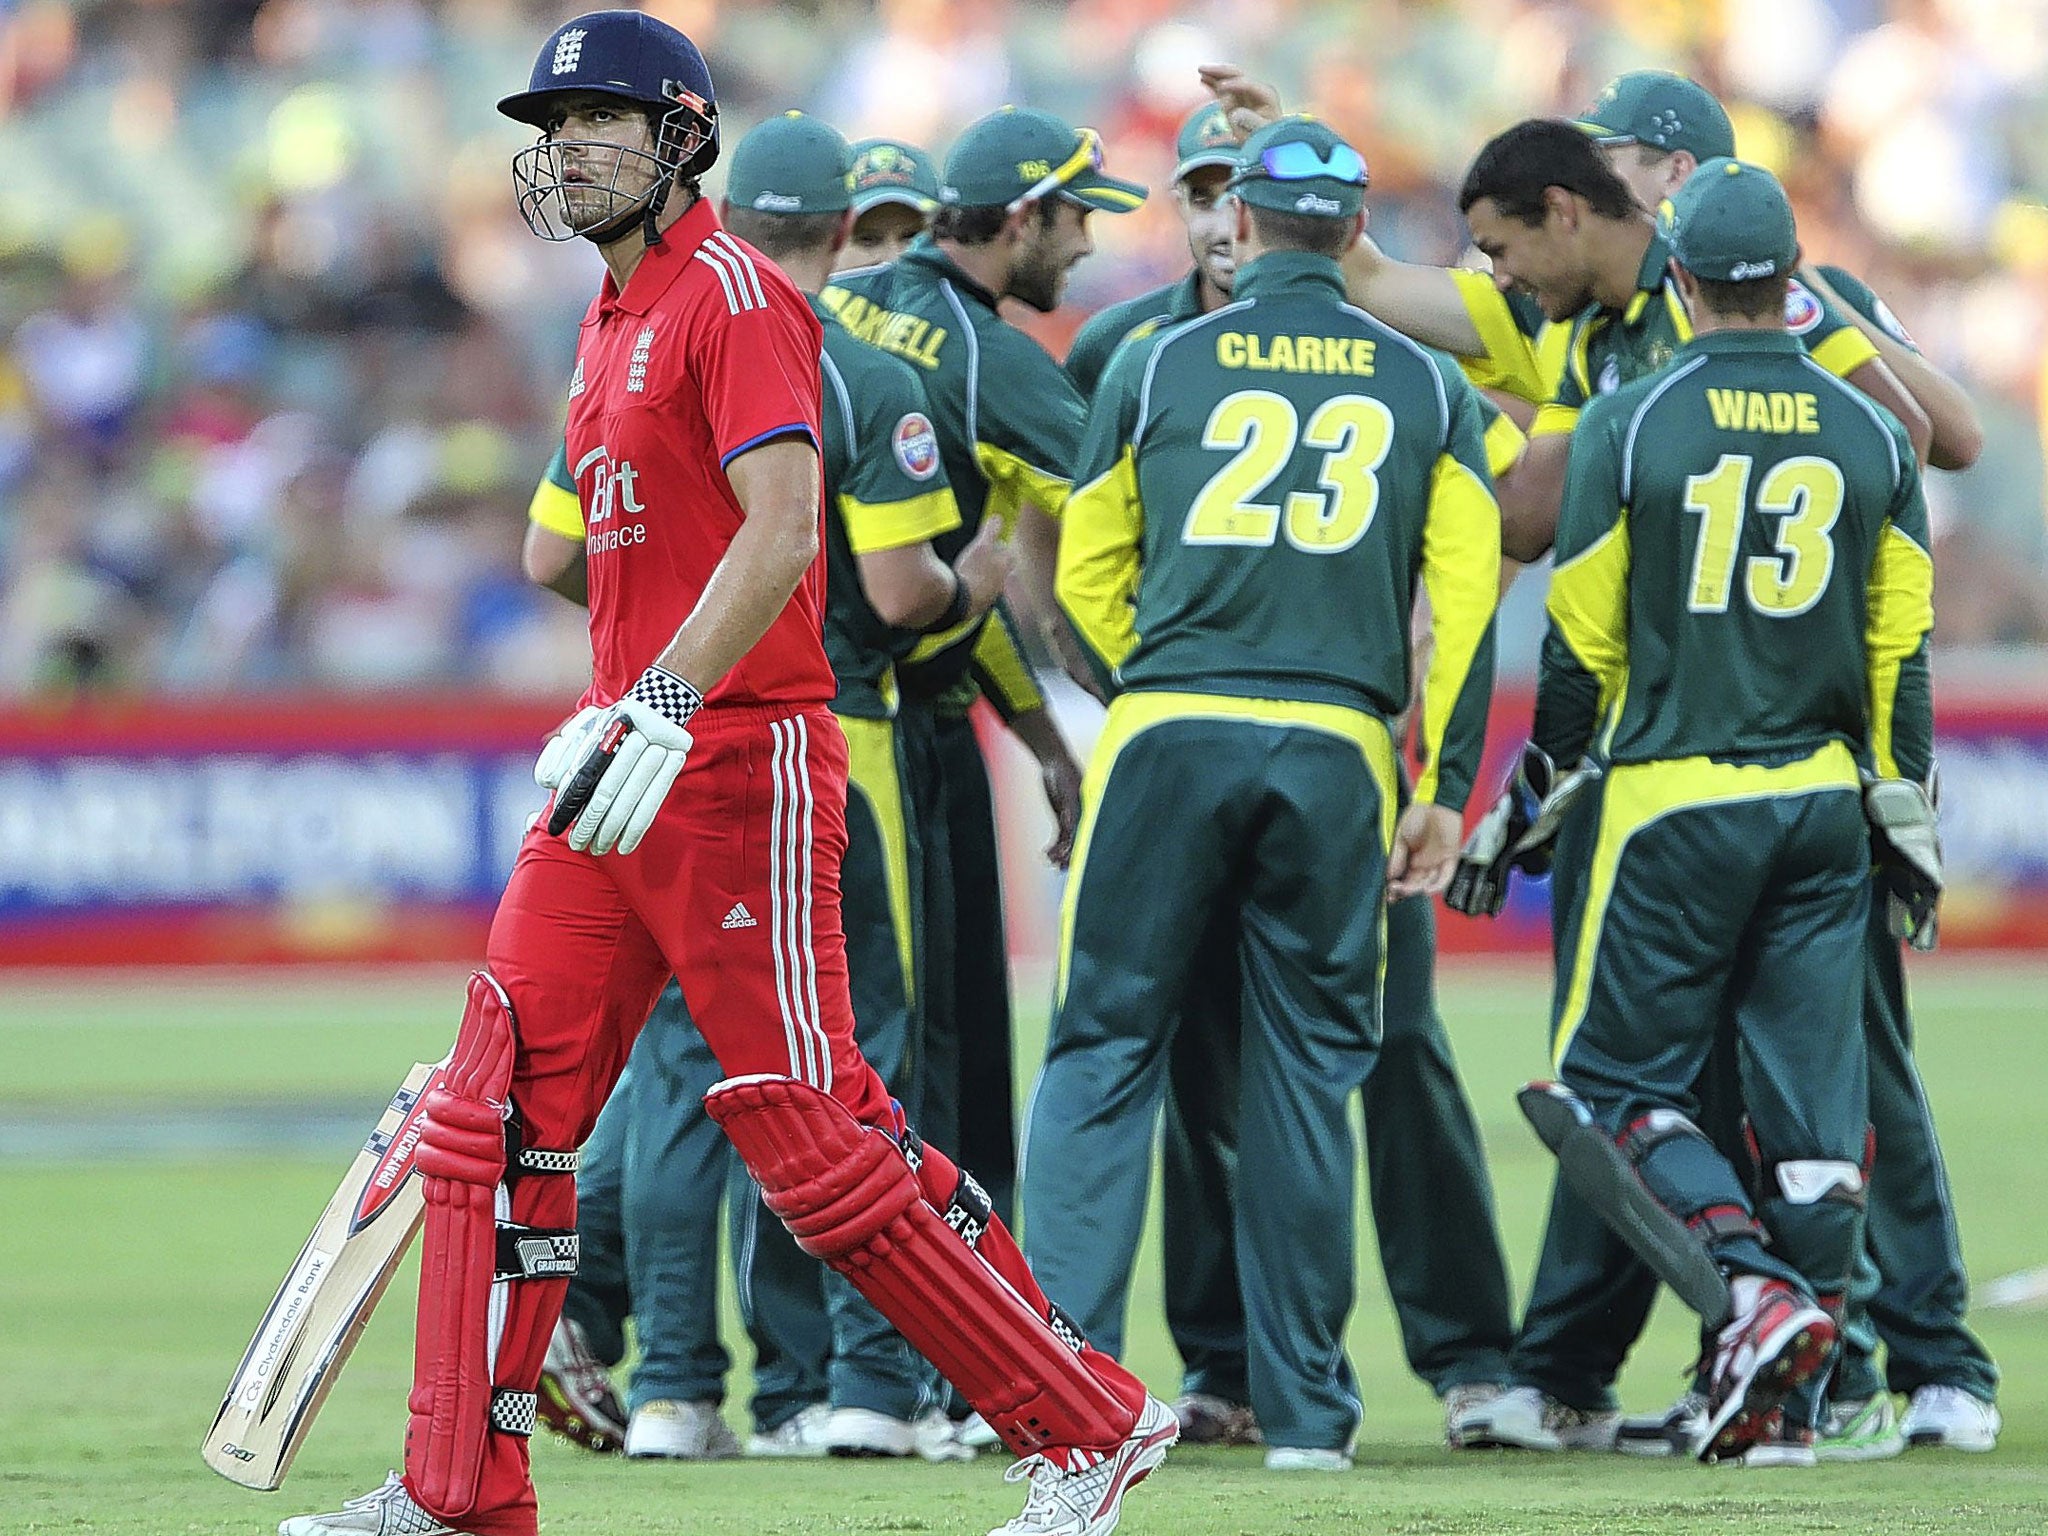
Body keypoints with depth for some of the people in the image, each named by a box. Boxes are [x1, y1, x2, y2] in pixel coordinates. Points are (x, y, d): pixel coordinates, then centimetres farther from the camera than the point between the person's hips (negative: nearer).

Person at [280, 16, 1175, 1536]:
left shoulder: (734, 295, -11)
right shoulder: (611, 323, 18)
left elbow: (780, 531, -22)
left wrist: (667, 706, -30)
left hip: (740, 755, -9)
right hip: (628, 749, 9)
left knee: (810, 1133, -8)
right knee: (500, 1111, 3)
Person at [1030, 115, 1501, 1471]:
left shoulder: (1155, 368, 8)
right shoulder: (1426, 387, 11)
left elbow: (1089, 572, 13)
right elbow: (1466, 593, 5)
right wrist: (1445, 789, 6)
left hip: (1166, 740, -1)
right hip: (1337, 750, 1)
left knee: (1106, 1048, 5)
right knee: (1308, 1068, 9)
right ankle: (1305, 1404, 10)